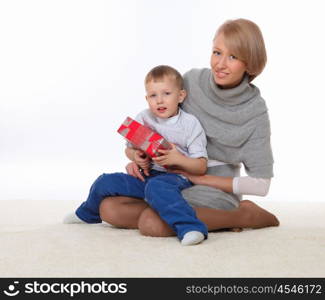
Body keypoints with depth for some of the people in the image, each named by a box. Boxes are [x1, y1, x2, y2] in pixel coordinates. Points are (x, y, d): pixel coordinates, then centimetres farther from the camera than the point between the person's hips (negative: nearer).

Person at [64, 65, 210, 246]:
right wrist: (136, 156, -7)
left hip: (176, 177, -6)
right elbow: (129, 149, 18)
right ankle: (88, 215, 34)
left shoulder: (190, 124, -7)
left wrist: (177, 159, -27)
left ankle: (189, 227, -51)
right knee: (105, 182, 2)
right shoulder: (143, 119, 5)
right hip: (147, 174, 6)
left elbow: (201, 167, -9)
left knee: (156, 187, -39)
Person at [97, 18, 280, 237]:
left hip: (217, 189, -5)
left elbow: (261, 185, -13)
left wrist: (197, 178, -15)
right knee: (109, 208, -15)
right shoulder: (192, 81, -4)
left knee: (152, 223, -31)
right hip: (172, 183, 6)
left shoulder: (255, 111, -14)